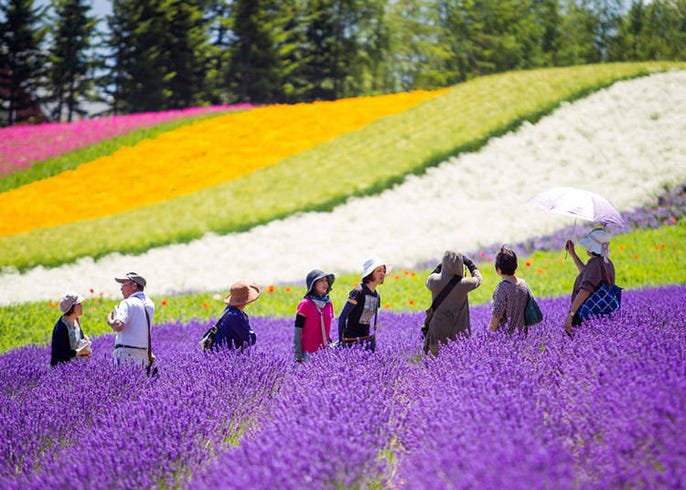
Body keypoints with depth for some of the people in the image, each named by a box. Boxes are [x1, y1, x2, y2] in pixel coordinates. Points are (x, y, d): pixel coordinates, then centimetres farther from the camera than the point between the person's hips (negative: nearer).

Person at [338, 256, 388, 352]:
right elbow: (342, 317, -13)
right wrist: (341, 341, -15)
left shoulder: (377, 296, 11)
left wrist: (374, 343, 19)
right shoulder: (358, 292, -12)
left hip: (368, 340, 7)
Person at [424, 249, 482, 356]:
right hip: (458, 333, -2)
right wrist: (469, 263, 17)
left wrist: (440, 266, 18)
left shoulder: (434, 281, -13)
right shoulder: (462, 284, -18)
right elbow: (478, 278, 5)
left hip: (438, 330, 2)